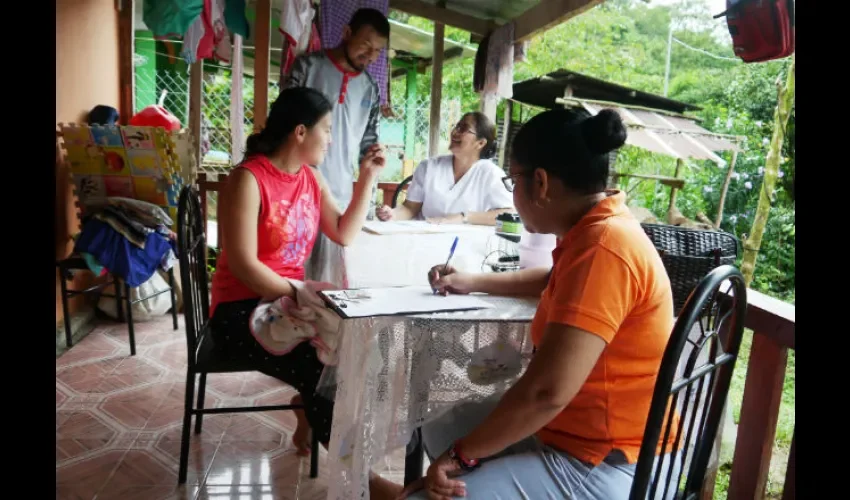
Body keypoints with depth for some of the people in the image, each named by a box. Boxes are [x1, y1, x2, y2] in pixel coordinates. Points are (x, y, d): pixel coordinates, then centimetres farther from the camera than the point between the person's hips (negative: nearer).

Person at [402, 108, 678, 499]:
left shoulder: (603, 248, -27)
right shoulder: (598, 230, 5)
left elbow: (547, 391, -32)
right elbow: (555, 279, 27)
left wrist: (461, 453, -18)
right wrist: (473, 283, 21)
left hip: (599, 466, -10)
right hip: (574, 429, 10)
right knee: (439, 430, 18)